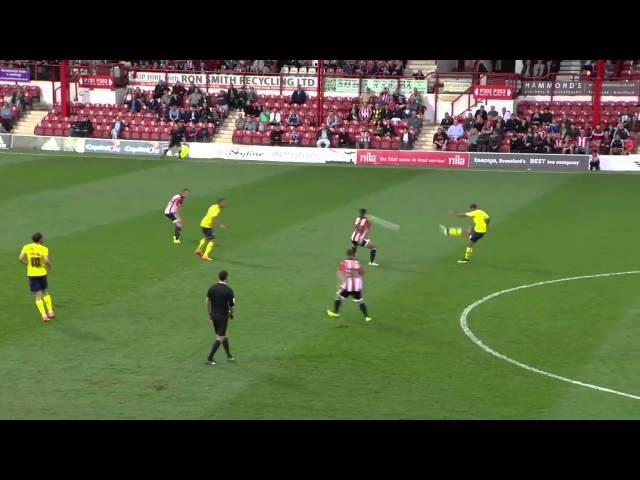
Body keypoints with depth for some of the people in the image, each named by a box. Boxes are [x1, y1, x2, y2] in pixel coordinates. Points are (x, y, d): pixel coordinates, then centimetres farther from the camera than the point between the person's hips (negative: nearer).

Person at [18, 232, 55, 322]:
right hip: (42, 273, -1)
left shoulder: (26, 247, -1)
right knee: (46, 293, 20)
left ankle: (44, 315, -3)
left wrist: (28, 264, 5)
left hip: (31, 274, 1)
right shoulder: (43, 249, -9)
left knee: (38, 296, 5)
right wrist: (49, 267, -2)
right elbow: (47, 260, -22)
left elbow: (20, 259, -12)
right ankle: (50, 312, 18)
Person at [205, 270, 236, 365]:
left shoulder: (212, 288, -2)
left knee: (224, 335, 18)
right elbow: (231, 305, -9)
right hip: (223, 315, -6)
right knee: (220, 337, 2)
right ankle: (210, 358, -2)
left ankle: (229, 355, 26)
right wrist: (231, 314, 11)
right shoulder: (229, 290, -15)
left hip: (214, 314, 6)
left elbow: (207, 301, 2)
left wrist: (210, 313, 14)